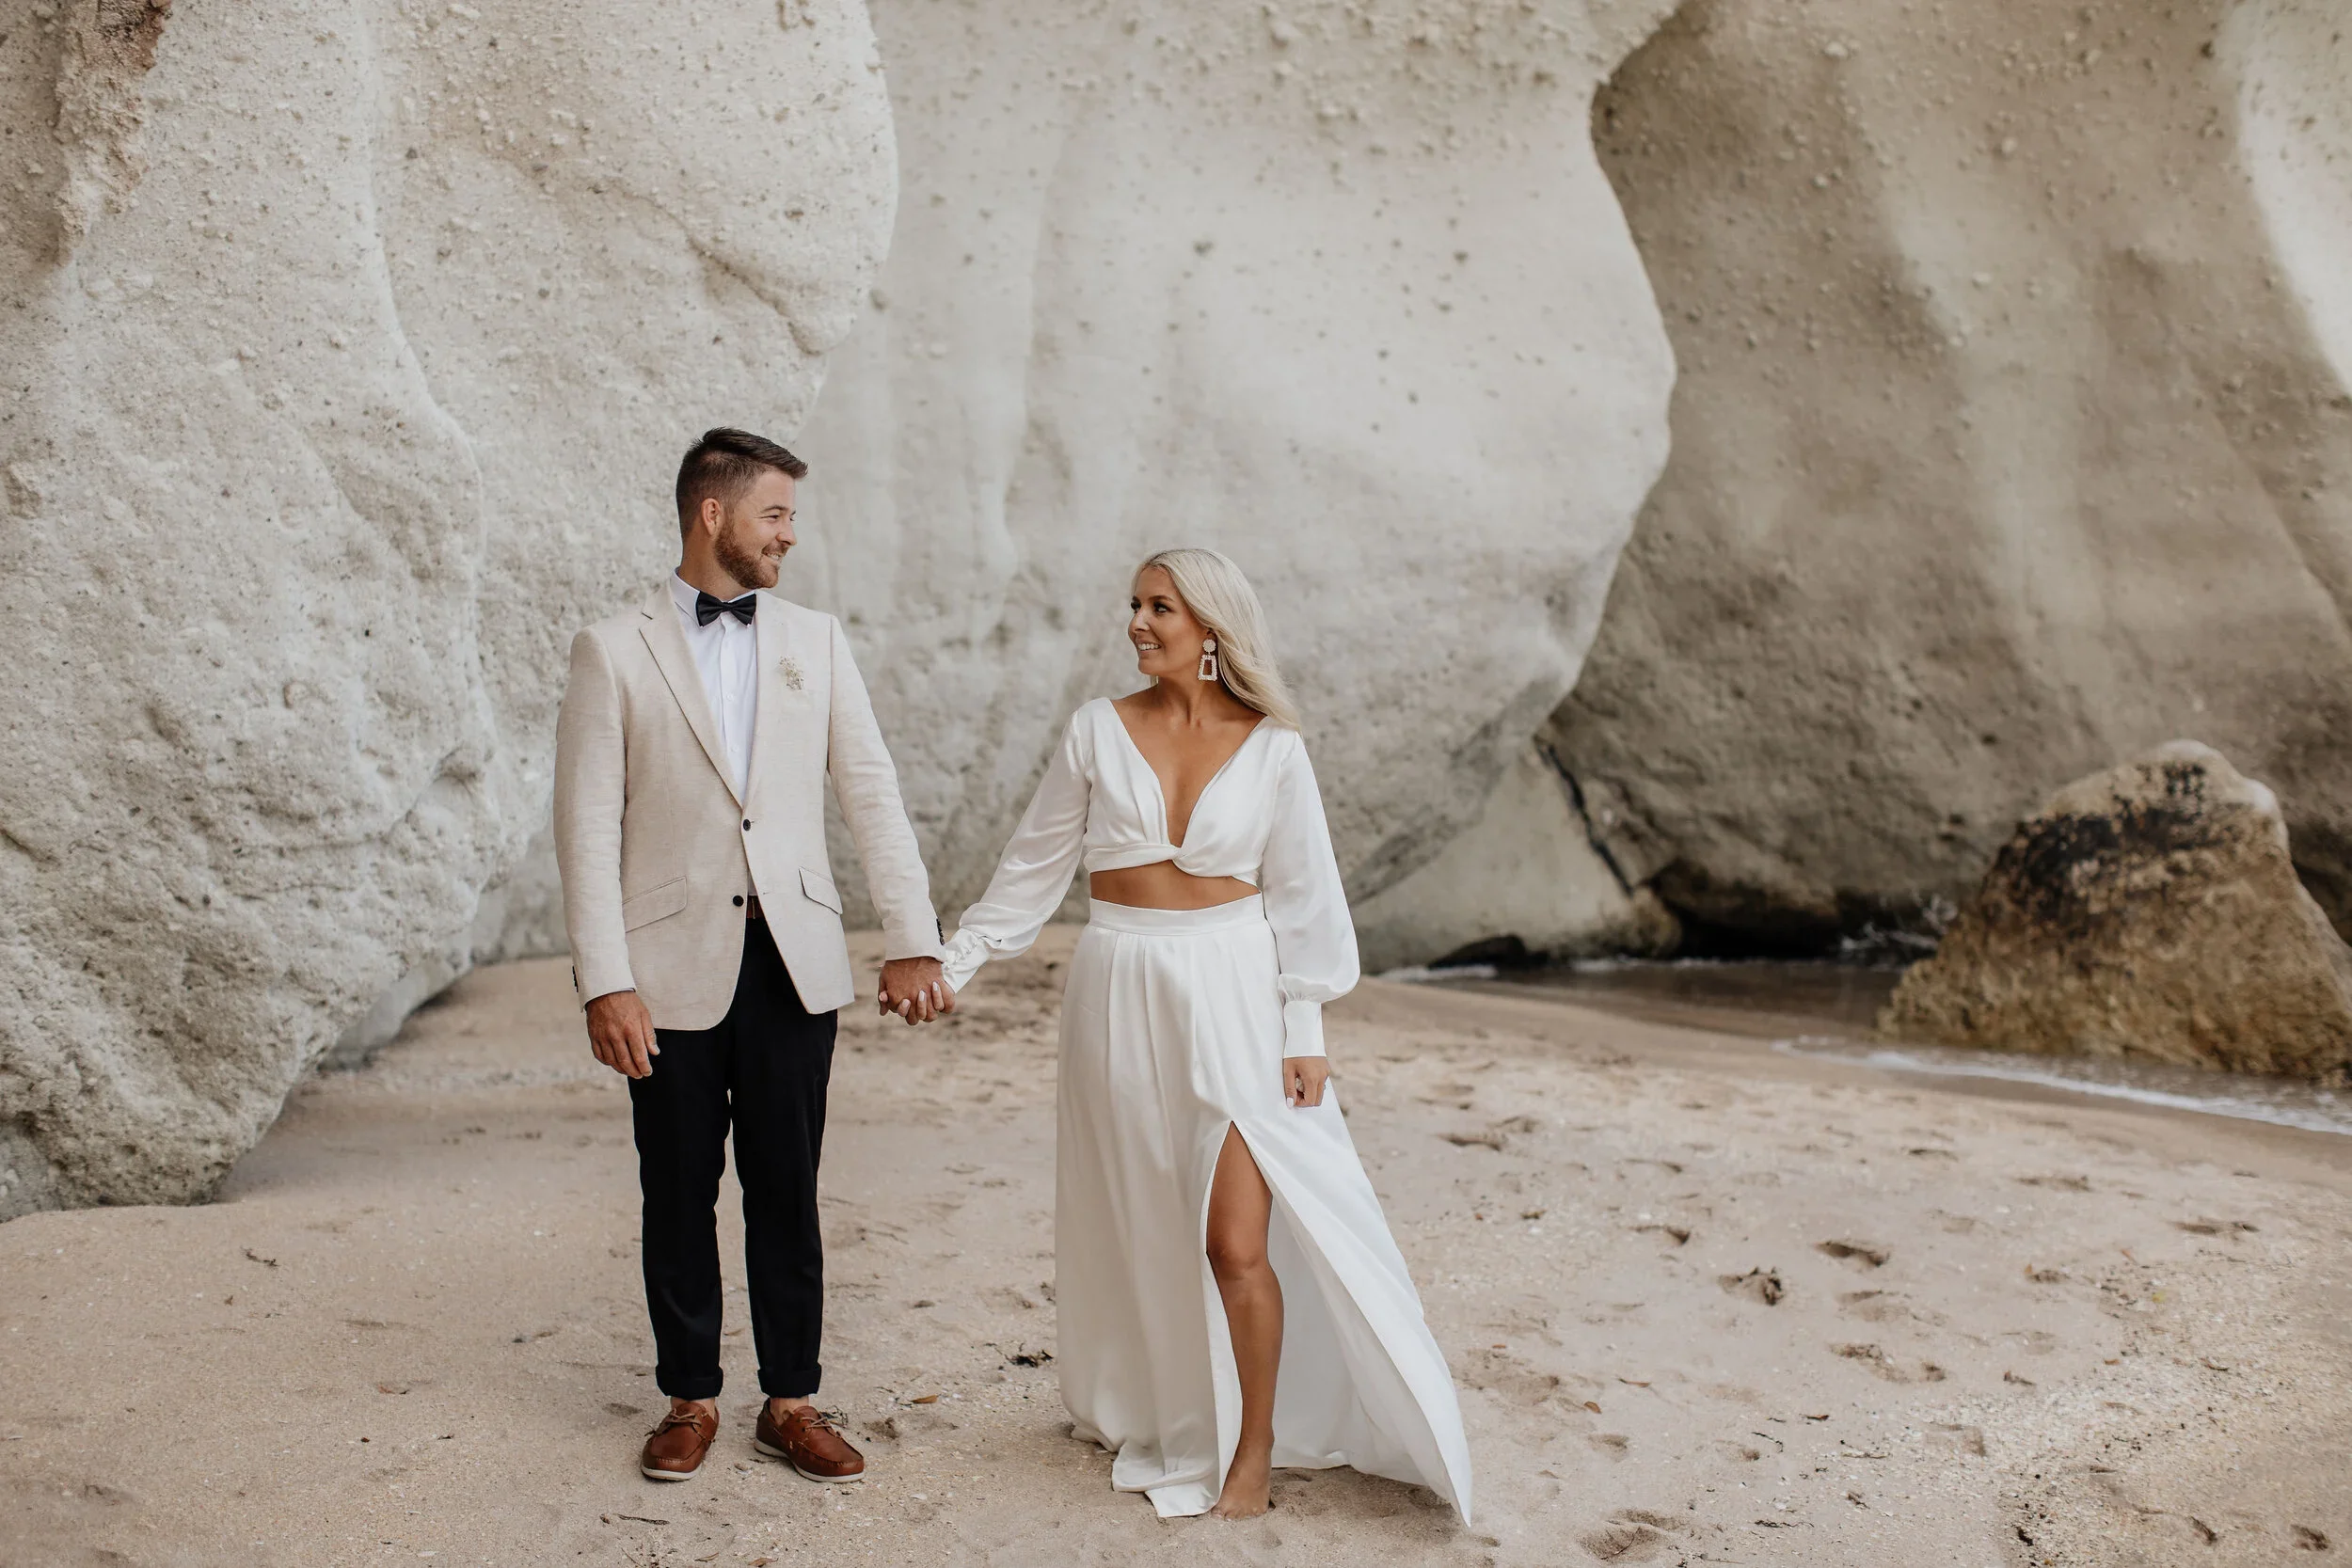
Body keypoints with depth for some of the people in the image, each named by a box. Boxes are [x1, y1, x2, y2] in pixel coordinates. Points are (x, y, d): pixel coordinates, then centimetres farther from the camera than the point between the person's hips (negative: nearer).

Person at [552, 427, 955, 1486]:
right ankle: (690, 1399, 25)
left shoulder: (814, 640, 8)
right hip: (675, 967, -2)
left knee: (786, 1189, 9)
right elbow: (588, 825, -4)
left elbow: (870, 792, 5)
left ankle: (791, 1402, 21)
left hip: (793, 963, 2)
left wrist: (913, 940, -2)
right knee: (678, 1193, 9)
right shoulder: (614, 651, -1)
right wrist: (604, 982, -10)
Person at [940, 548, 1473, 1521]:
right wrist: (953, 961, 6)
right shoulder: (1099, 732, 2)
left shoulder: (1271, 748, -2)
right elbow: (1034, 867, 8)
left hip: (1229, 998, -2)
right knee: (1137, 1230, 11)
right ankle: (1148, 1415, 31)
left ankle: (1255, 1448, 11)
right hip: (1120, 994, 2)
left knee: (1236, 1242, -6)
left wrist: (1303, 1031, -2)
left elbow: (1303, 895, 1)